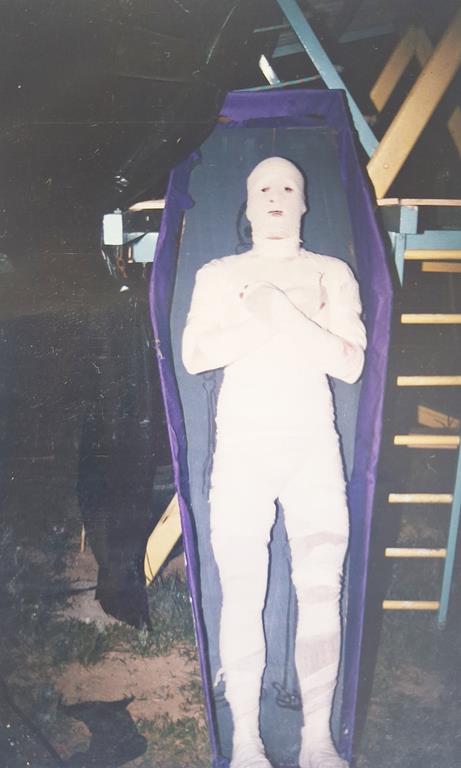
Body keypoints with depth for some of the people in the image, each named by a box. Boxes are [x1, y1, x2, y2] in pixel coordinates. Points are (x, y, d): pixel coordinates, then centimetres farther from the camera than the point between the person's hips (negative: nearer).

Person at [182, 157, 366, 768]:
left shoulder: (332, 273, 11)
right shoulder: (218, 275, 13)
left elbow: (351, 364, -1)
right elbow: (194, 356, 0)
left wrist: (285, 313, -12)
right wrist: (262, 322, -10)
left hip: (313, 448, 1)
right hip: (241, 448, 0)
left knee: (321, 591, -1)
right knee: (243, 593, -1)